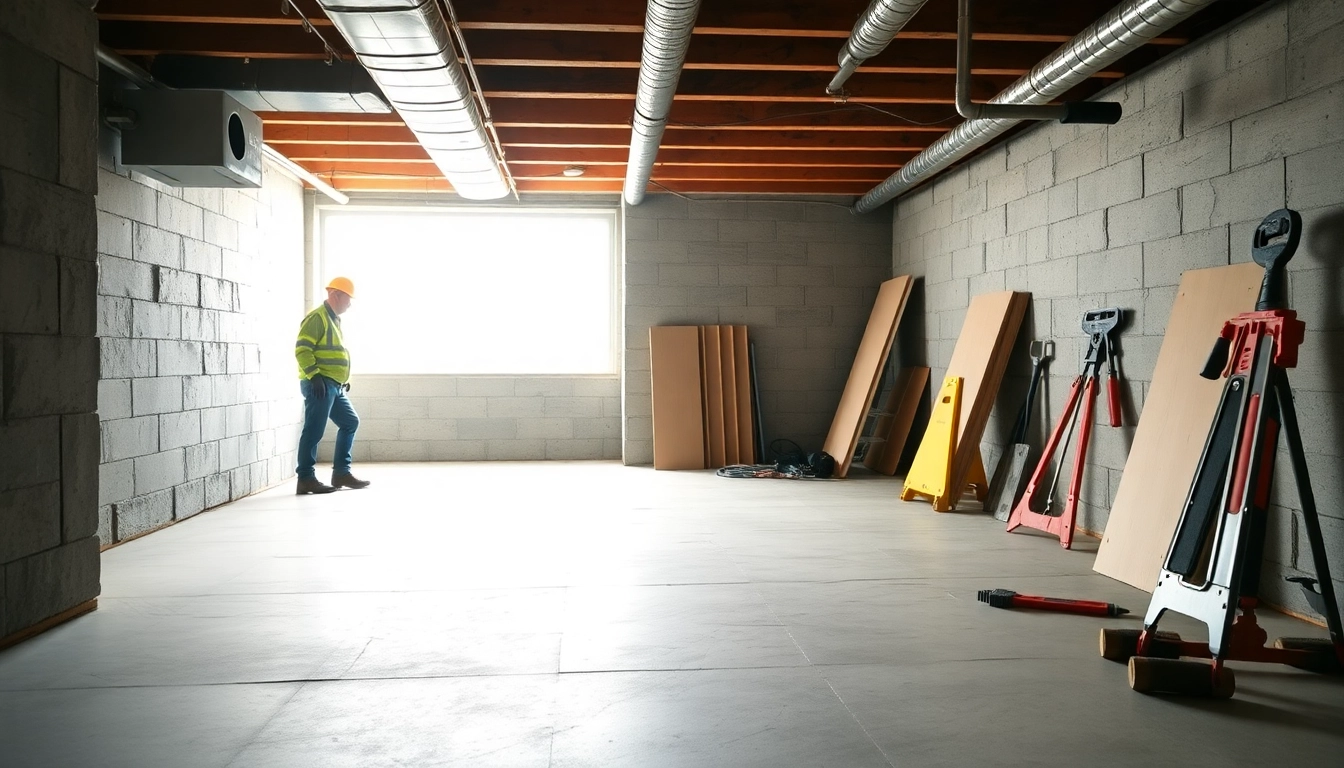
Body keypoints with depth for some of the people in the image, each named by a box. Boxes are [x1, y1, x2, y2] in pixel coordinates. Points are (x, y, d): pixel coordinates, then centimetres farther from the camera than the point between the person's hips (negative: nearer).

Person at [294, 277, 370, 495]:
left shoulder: (334, 320, 21)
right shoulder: (317, 317, -9)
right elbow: (302, 349, -17)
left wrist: (345, 379, 21)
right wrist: (313, 375, -23)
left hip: (335, 386, 10)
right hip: (320, 384, -10)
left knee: (350, 422, 13)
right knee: (314, 431, -8)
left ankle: (341, 473, 17)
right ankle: (306, 479, -4)